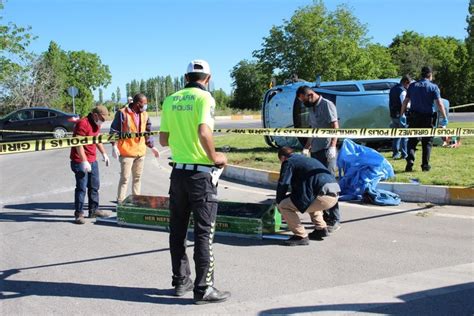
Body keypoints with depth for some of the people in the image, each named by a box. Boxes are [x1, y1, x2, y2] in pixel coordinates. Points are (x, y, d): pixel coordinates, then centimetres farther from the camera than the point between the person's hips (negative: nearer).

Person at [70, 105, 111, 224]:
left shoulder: (96, 124, 11)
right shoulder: (83, 123, -19)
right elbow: (79, 144, -24)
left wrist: (104, 153, 22)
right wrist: (84, 162, -27)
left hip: (92, 160, 9)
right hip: (81, 161, -9)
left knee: (94, 186, 15)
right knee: (82, 188, -6)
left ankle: (94, 210, 26)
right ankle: (79, 214, 2)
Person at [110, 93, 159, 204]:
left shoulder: (144, 114, 10)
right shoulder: (122, 113, -10)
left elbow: (147, 132, 19)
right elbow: (114, 131, -9)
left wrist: (152, 147, 20)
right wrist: (114, 146, -17)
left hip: (140, 152, 6)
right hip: (126, 152, -6)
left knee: (137, 178, 14)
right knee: (125, 178, -6)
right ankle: (120, 202, 0)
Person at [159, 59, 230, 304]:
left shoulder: (171, 100, 7)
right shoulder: (204, 97, -9)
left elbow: (163, 139, 9)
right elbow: (204, 132, -24)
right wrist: (214, 157, -9)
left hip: (178, 171, 6)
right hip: (201, 173, -5)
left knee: (178, 229, 14)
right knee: (203, 231, 1)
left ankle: (180, 281, 24)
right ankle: (203, 289, 6)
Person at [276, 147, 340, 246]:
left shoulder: (289, 162, 6)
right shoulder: (306, 159, 31)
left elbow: (282, 185, 1)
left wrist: (279, 202, 18)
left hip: (323, 196, -9)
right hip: (335, 194, 9)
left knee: (284, 206, -2)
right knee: (309, 200, 39)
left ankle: (301, 236, 2)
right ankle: (321, 228, 29)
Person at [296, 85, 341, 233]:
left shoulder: (327, 105, -7)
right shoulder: (312, 108, 19)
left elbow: (335, 128, -14)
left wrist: (332, 147, -23)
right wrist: (306, 148, 15)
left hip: (326, 151, -9)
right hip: (315, 151, 9)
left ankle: (335, 220, -7)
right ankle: (325, 215, 18)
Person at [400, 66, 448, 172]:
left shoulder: (412, 86, 6)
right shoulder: (433, 87, -3)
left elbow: (405, 102, 6)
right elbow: (439, 104, -10)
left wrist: (401, 115, 13)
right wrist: (445, 117, -5)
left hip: (414, 117, 2)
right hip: (428, 117, -2)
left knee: (412, 140, 8)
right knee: (427, 142, 7)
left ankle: (410, 160, -10)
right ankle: (425, 165, 7)